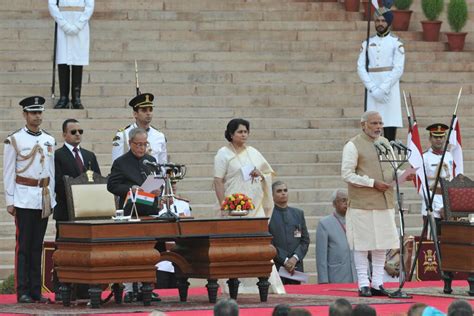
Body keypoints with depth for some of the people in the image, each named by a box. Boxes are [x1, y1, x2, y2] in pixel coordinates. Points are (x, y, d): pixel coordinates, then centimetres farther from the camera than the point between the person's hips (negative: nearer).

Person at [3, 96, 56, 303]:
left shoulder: (49, 141, 12)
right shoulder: (14, 140, -2)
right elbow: (8, 173, -2)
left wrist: (51, 199, 11)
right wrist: (9, 201, -6)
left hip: (44, 199, 4)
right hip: (24, 199, -4)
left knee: (37, 246, 7)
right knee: (23, 246, -4)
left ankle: (36, 291, 10)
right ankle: (23, 292, -2)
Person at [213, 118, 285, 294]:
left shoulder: (253, 153, 16)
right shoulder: (223, 154, 0)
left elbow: (269, 172, 24)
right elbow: (218, 181, -6)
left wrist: (260, 174, 0)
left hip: (255, 206, 5)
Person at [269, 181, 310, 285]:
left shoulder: (298, 213, 16)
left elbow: (305, 240, 13)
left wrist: (295, 258, -4)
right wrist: (284, 260, -10)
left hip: (296, 267, 4)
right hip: (275, 266, -4)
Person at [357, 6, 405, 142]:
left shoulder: (396, 43, 3)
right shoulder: (367, 43, 12)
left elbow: (398, 69, -6)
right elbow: (360, 68, 4)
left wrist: (383, 89, -13)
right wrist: (373, 89, -8)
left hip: (390, 91, -3)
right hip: (372, 93, 3)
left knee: (390, 130, -7)